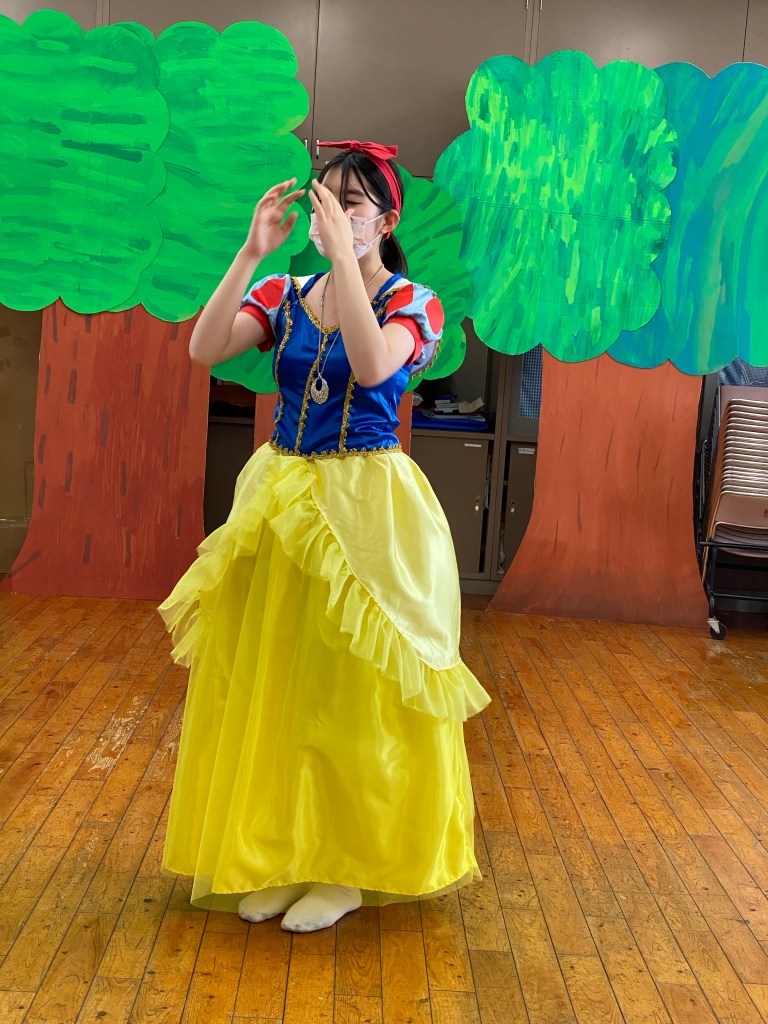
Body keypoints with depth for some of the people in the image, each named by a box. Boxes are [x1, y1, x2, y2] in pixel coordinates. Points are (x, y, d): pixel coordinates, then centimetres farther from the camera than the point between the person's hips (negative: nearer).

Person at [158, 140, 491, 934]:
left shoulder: (411, 302, -4)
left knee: (352, 686, 3)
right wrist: (253, 251, -13)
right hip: (277, 503, 5)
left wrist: (344, 254, -22)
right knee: (268, 679, 8)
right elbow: (204, 348, -9)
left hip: (366, 506, -4)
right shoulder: (283, 295, 7)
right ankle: (276, 852, 25)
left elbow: (370, 367, -25)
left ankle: (349, 865, 20)